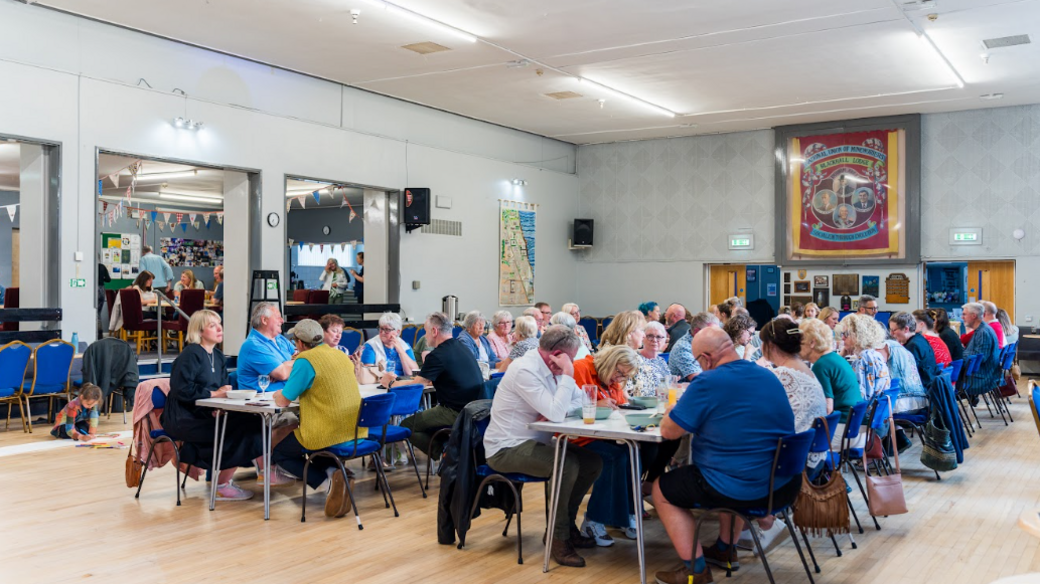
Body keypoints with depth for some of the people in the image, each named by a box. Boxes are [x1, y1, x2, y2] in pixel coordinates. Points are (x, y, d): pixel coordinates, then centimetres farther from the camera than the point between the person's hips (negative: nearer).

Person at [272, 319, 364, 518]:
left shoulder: (305, 361, -13)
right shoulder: (341, 356, 10)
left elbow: (283, 401, -7)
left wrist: (279, 394, 14)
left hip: (328, 434, -8)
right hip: (355, 431, 8)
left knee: (278, 454, 16)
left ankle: (327, 483, -7)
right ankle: (333, 471, 7)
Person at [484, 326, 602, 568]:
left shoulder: (549, 367, 5)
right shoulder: (525, 370, -23)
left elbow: (579, 401, 4)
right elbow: (556, 414, -30)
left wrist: (554, 411, -15)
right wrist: (567, 374, -23)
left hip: (533, 442, 9)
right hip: (506, 449, -9)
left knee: (593, 463, -2)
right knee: (567, 465, -29)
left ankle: (566, 523, 14)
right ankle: (558, 538, -11)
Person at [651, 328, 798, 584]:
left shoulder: (707, 383, -17)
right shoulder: (769, 376, 7)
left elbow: (668, 431, -11)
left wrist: (675, 408, 9)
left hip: (739, 490, -8)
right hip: (783, 485, 8)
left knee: (661, 489, 14)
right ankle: (725, 549, 42)